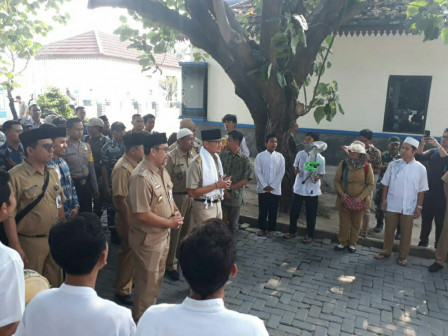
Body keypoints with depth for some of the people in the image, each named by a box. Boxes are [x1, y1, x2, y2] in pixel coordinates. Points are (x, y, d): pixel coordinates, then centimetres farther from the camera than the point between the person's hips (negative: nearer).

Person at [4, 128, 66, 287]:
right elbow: (9, 215, -17)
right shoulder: (15, 177, -17)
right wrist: (16, 248, -17)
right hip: (30, 243, -6)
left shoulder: (53, 174, 4)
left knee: (55, 283, 20)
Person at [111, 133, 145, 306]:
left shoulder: (135, 164, 5)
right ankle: (122, 291, 23)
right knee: (128, 253, 5)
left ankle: (132, 280, 42)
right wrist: (129, 224, -20)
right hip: (129, 218, -8)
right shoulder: (123, 168, -23)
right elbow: (120, 199, -24)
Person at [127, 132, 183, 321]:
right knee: (147, 281, 9)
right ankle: (141, 320, 30)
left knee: (157, 277, 24)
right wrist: (170, 223, -19)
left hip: (163, 234, 9)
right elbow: (142, 214, -28)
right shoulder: (141, 177, -26)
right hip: (148, 238, -9)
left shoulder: (162, 170, 3)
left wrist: (176, 212, -4)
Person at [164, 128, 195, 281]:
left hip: (190, 197, 6)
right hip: (177, 198, -6)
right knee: (174, 233, 4)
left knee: (185, 231, 18)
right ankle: (170, 265, 20)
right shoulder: (171, 157, -13)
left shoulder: (192, 156, 6)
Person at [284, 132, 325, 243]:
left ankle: (310, 235, 26)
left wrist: (317, 177, -24)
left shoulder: (320, 158, -11)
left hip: (312, 191, -3)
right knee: (294, 212, 12)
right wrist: (296, 170, -11)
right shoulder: (300, 154, -2)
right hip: (298, 188, 3)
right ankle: (292, 231, 32)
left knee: (311, 215, 8)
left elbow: (321, 174, -3)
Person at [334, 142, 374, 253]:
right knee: (344, 223, 11)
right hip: (344, 200, 1)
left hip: (360, 201, -1)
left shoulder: (367, 166, -9)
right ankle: (342, 242, 30)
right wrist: (341, 193, -14)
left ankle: (352, 244, 32)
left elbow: (370, 184, -5)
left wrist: (360, 197, -15)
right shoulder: (343, 164, -5)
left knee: (356, 224, 14)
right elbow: (337, 180, 0)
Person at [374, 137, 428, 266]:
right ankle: (386, 251, 31)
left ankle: (403, 256, 27)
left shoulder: (420, 168, -6)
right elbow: (386, 184, 3)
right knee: (389, 230, 13)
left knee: (406, 232, 11)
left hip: (409, 207, 0)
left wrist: (419, 206, -1)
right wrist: (384, 200, -1)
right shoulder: (393, 165, -5)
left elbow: (421, 190, 0)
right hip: (392, 205, 1)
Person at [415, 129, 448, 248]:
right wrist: (422, 144, -21)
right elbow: (419, 157, -7)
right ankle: (424, 241, 26)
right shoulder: (433, 152, 7)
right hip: (428, 193, 3)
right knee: (426, 219, 12)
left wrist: (438, 145, -32)